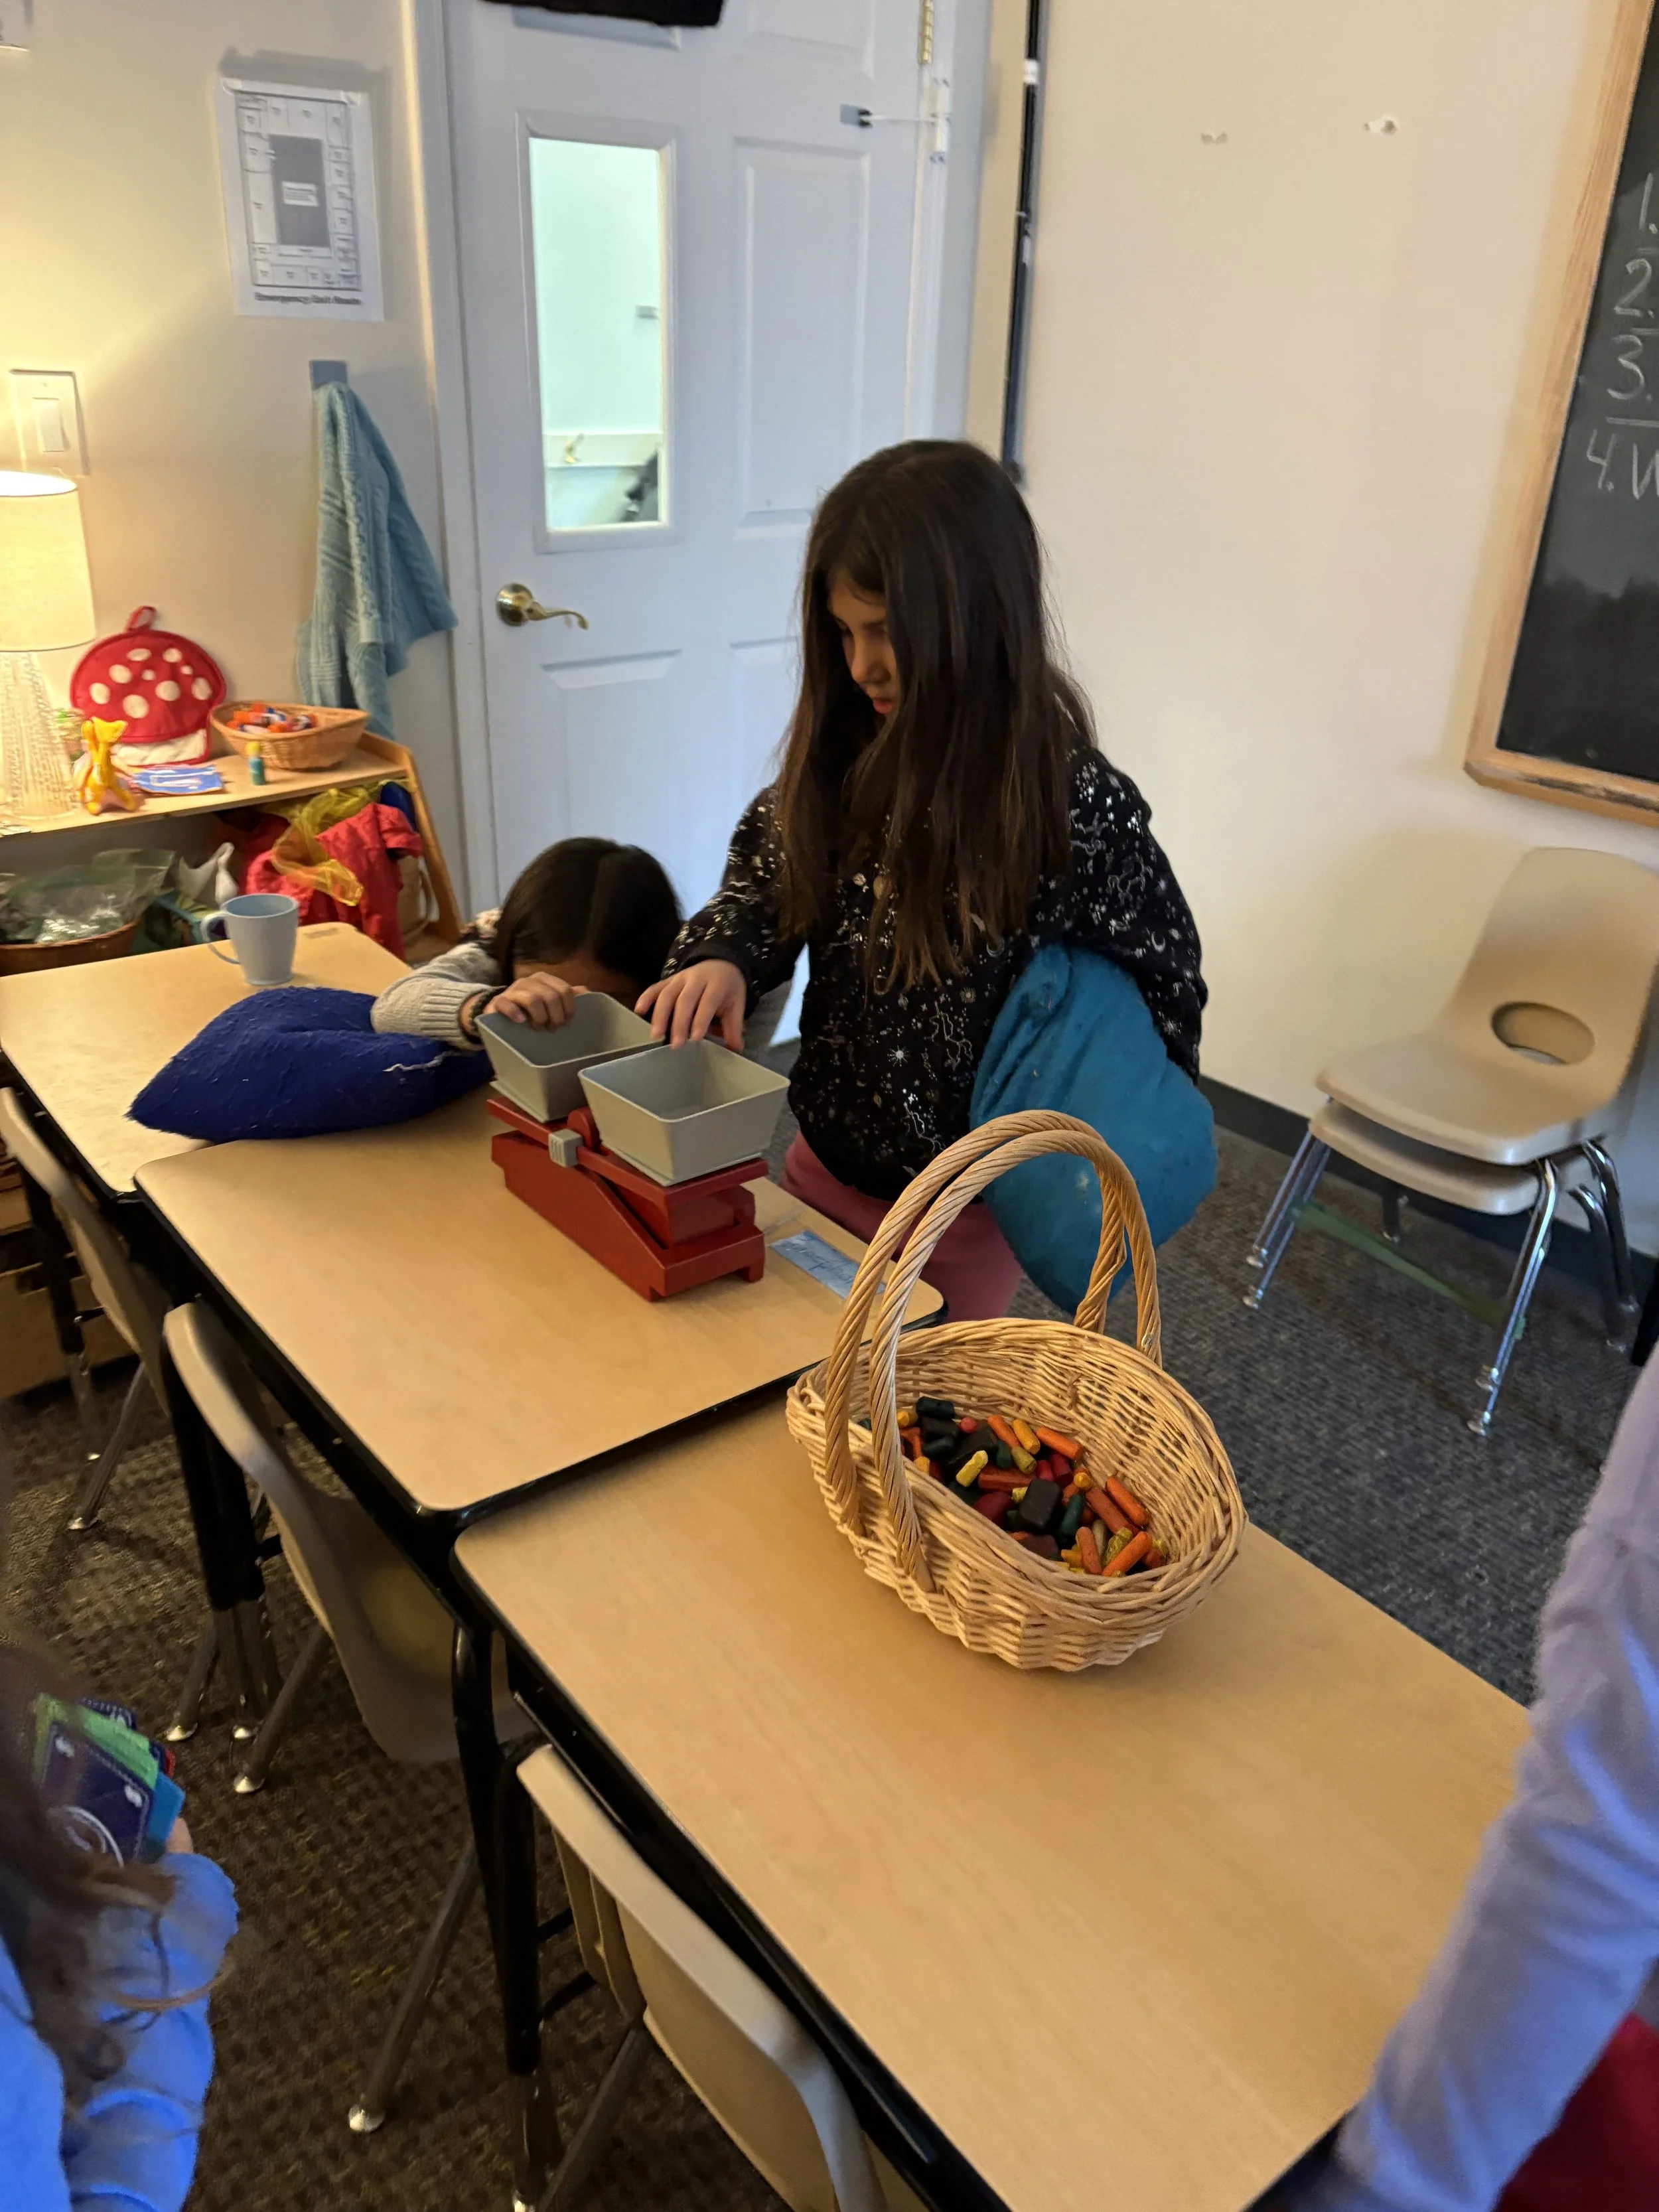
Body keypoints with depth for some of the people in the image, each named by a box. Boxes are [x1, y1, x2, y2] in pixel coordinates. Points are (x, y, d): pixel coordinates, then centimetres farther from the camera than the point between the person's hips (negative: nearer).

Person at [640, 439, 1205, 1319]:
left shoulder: (1078, 805, -23)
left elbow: (1163, 990, -11)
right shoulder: (845, 759, -9)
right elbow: (768, 875, 6)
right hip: (821, 1162, 5)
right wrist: (722, 958, -15)